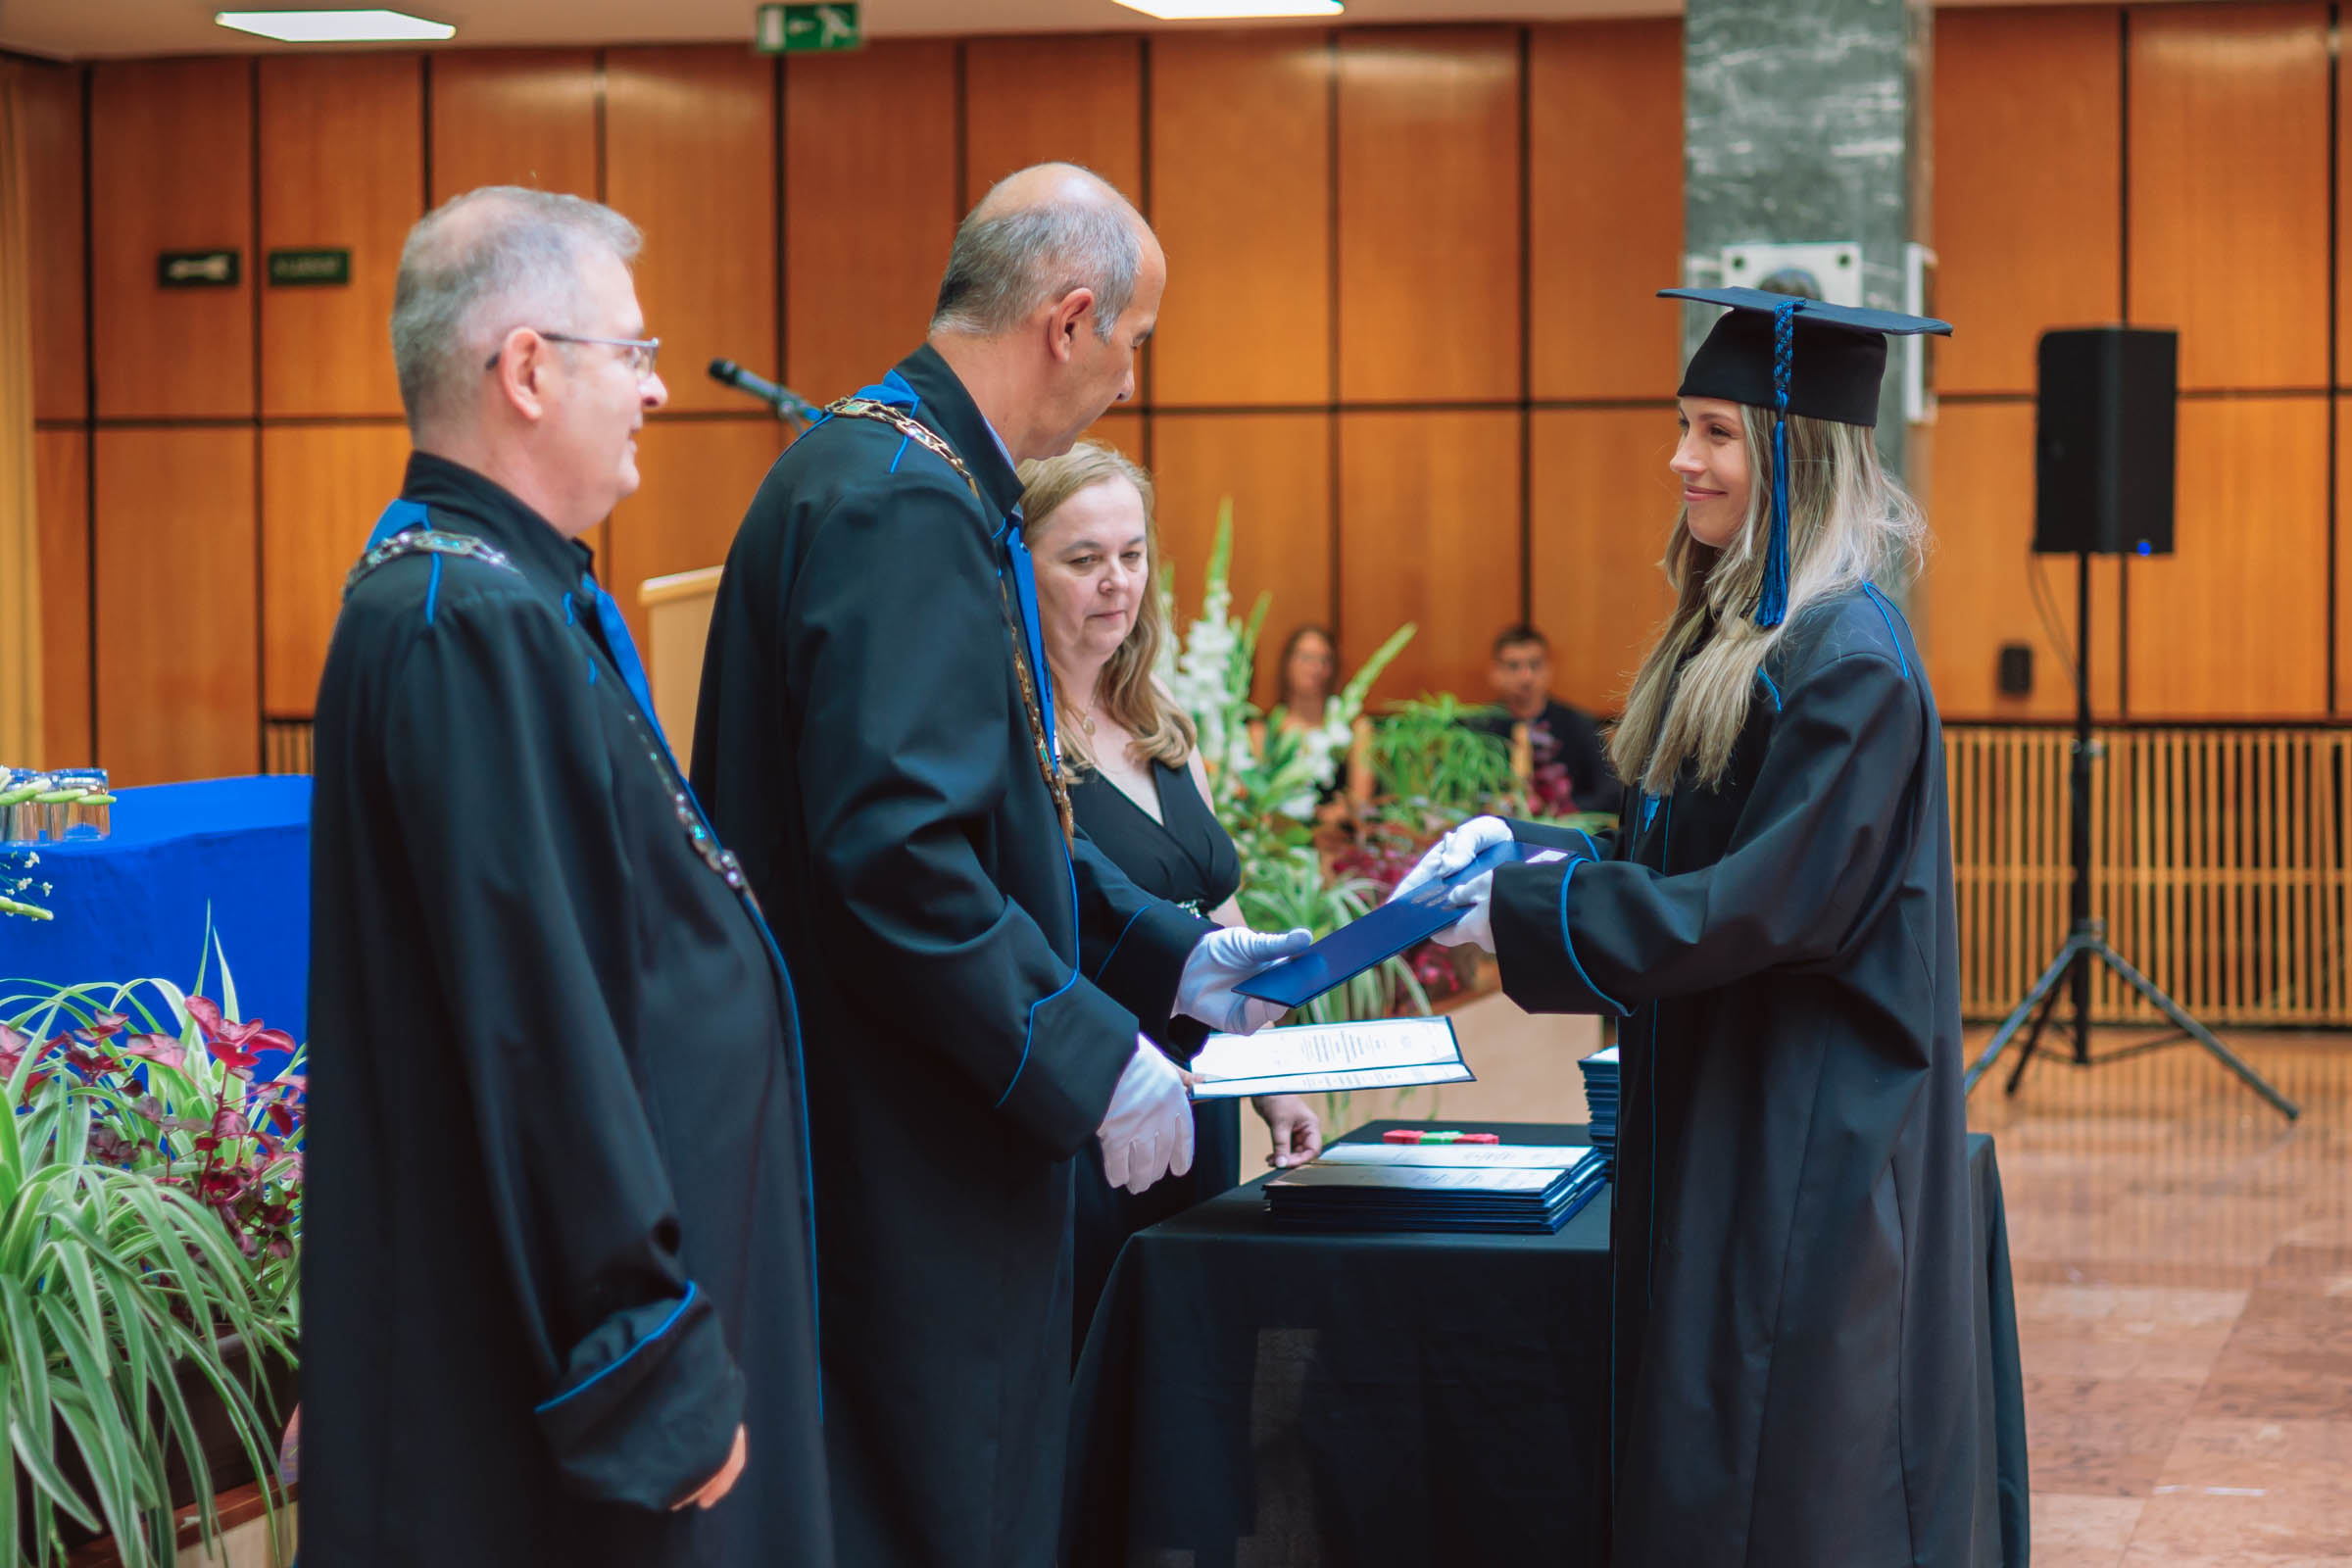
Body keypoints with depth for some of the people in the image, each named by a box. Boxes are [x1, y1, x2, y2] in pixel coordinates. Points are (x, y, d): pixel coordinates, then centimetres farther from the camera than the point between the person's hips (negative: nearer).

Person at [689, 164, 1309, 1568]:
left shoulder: (918, 477, 14)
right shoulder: (902, 503, -19)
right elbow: (896, 847, -27)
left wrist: (1167, 952, 16)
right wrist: (1091, 1056, -20)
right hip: (900, 1145, -11)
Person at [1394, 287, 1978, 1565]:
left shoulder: (1847, 660, -17)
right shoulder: (1739, 635, 13)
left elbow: (1768, 903, -22)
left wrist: (1525, 915, -18)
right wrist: (1522, 846, 2)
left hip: (1811, 1142, -10)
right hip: (1721, 1117, 10)